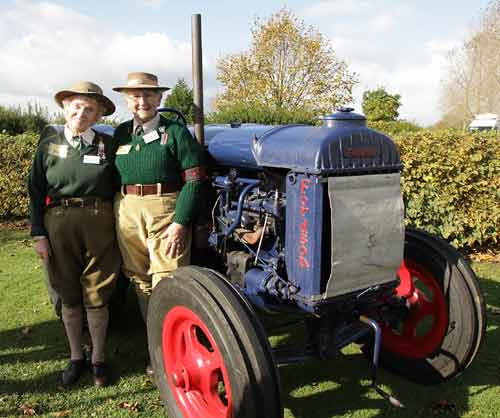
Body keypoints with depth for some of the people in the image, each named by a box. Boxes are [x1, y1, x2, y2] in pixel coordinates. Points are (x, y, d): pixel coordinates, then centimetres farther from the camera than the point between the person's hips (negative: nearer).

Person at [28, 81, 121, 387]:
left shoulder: (107, 144, 3)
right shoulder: (49, 145, 5)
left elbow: (117, 188, 5)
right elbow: (36, 191, 5)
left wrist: (119, 228, -1)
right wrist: (39, 233, 0)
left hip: (99, 224, -1)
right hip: (59, 225, 1)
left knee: (97, 295, 5)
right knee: (69, 295, 11)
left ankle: (98, 358, 22)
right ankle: (76, 357, 28)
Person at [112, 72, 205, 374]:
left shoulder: (176, 132, -1)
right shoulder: (121, 134, 13)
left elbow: (194, 180, -7)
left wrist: (180, 222, -15)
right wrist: (112, 216, 8)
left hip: (167, 211, -5)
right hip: (127, 212, 5)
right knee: (142, 283, 11)